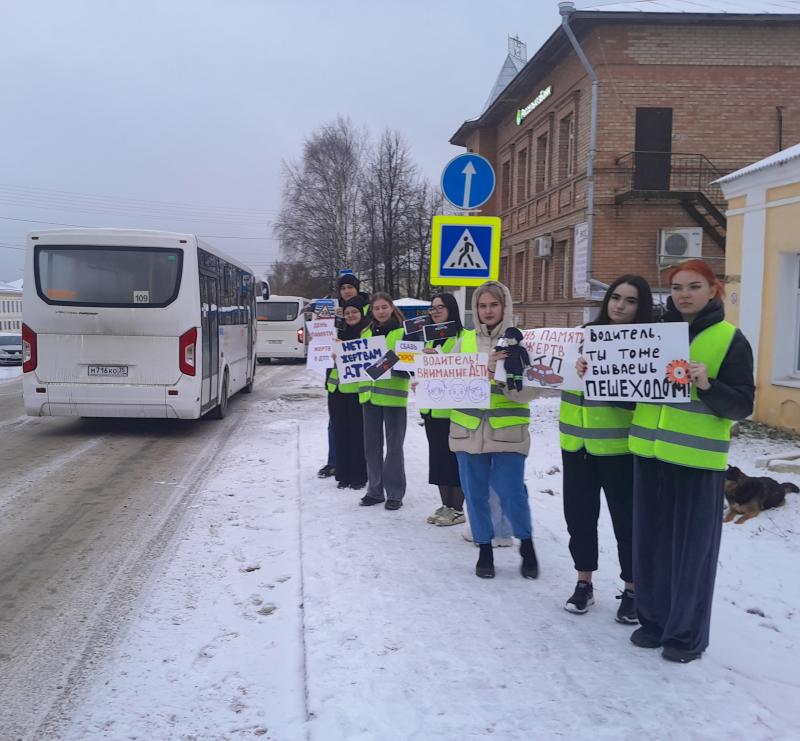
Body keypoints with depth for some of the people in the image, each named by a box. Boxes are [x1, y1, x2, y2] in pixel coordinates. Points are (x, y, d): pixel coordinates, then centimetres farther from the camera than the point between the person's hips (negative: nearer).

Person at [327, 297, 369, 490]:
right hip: (337, 389, 6)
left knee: (358, 434, 0)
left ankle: (359, 476, 10)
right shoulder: (340, 332, 14)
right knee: (340, 433, 9)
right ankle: (343, 475, 18)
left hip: (358, 390, -6)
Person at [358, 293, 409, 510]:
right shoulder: (366, 333, 14)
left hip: (393, 395, -5)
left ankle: (395, 493, 9)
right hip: (369, 393, 5)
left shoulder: (403, 331, -2)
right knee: (372, 445, 9)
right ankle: (375, 490, 20)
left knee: (394, 445, 1)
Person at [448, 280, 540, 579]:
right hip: (468, 428, 3)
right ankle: (484, 549, 27)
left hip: (507, 430, -3)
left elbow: (527, 391, -8)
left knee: (511, 493, -4)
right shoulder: (465, 340, 9)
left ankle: (526, 542, 24)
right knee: (475, 493, 8)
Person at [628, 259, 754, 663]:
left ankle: (687, 633, 18)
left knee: (692, 546, 4)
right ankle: (654, 619, 27)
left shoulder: (730, 339, -4)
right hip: (650, 453, 5)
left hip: (697, 460, -4)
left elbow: (743, 404, -8)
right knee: (652, 541, 12)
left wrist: (708, 386, -26)